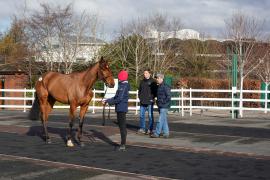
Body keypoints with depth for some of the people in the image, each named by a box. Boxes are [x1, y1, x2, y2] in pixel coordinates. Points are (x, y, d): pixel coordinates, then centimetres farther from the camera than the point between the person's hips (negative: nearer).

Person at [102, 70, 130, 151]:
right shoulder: (122, 85, 14)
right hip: (120, 109, 10)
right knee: (122, 126, 16)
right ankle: (123, 144, 25)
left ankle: (123, 145, -1)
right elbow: (116, 97, 18)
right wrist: (107, 100, 12)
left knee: (122, 126, -5)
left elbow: (119, 99, -22)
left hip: (121, 109, -10)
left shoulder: (123, 86, -17)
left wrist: (109, 102, -12)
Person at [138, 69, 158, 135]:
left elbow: (155, 91, -3)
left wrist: (152, 98, -10)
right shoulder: (142, 81, 14)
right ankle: (142, 128, 15)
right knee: (142, 115, 6)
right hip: (142, 102, 5)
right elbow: (139, 90, 22)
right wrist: (140, 97, 9)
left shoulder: (153, 81, -1)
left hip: (150, 102, -5)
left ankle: (150, 129, 2)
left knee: (150, 116, -2)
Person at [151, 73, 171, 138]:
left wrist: (163, 102, -15)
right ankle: (166, 133, 18)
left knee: (160, 120, -9)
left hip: (164, 106, -9)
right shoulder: (159, 86, 13)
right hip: (160, 106, 9)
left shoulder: (165, 87, -14)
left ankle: (157, 133, -7)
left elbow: (168, 97, -16)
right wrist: (158, 101, 14)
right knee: (164, 120, 12)